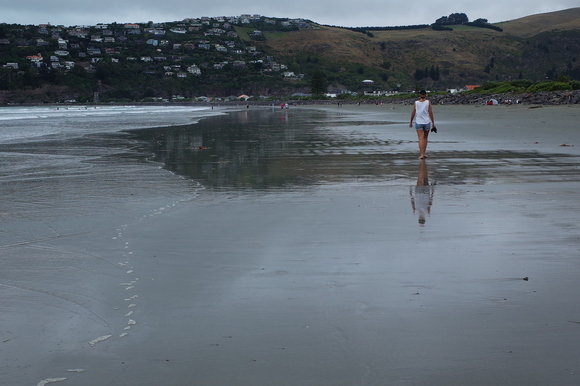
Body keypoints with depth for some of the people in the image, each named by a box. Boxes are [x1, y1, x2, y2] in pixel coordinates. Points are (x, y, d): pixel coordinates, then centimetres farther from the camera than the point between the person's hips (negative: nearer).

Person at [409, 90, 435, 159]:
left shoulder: (416, 103, -4)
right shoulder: (428, 102, -5)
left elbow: (413, 113, 0)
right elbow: (430, 113, -7)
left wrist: (411, 122, 12)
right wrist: (433, 123, -1)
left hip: (418, 123, -1)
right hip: (427, 122, 1)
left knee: (421, 139, -4)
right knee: (425, 138, 17)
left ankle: (422, 154, -15)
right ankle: (424, 153, 21)